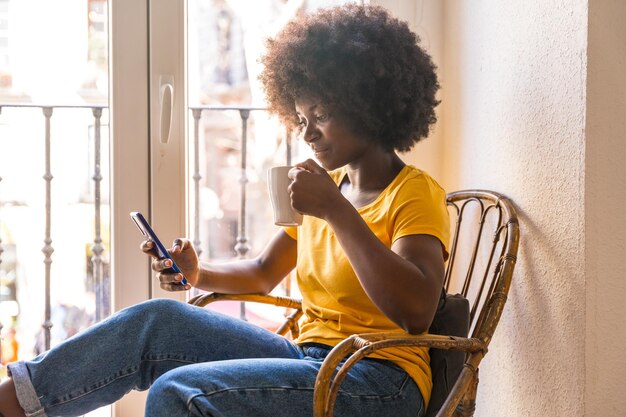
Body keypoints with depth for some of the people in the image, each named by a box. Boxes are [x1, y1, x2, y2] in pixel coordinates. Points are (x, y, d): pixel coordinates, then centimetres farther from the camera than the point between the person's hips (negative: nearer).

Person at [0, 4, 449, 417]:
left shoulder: (416, 194, -8)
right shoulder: (327, 186, 16)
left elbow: (416, 312, -24)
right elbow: (263, 273, 26)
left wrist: (337, 212, -24)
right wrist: (198, 274, 5)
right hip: (306, 360, 7)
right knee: (157, 322, -10)